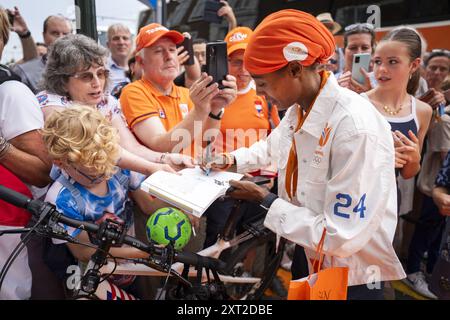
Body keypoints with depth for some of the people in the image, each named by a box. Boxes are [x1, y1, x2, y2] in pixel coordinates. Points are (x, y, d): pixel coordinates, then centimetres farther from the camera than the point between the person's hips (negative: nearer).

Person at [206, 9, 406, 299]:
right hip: (304, 257, 7)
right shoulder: (297, 110, -2)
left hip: (351, 279, -7)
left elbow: (341, 238, -29)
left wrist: (265, 200, -21)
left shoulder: (357, 128, -29)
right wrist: (232, 161, 4)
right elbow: (272, 148, 21)